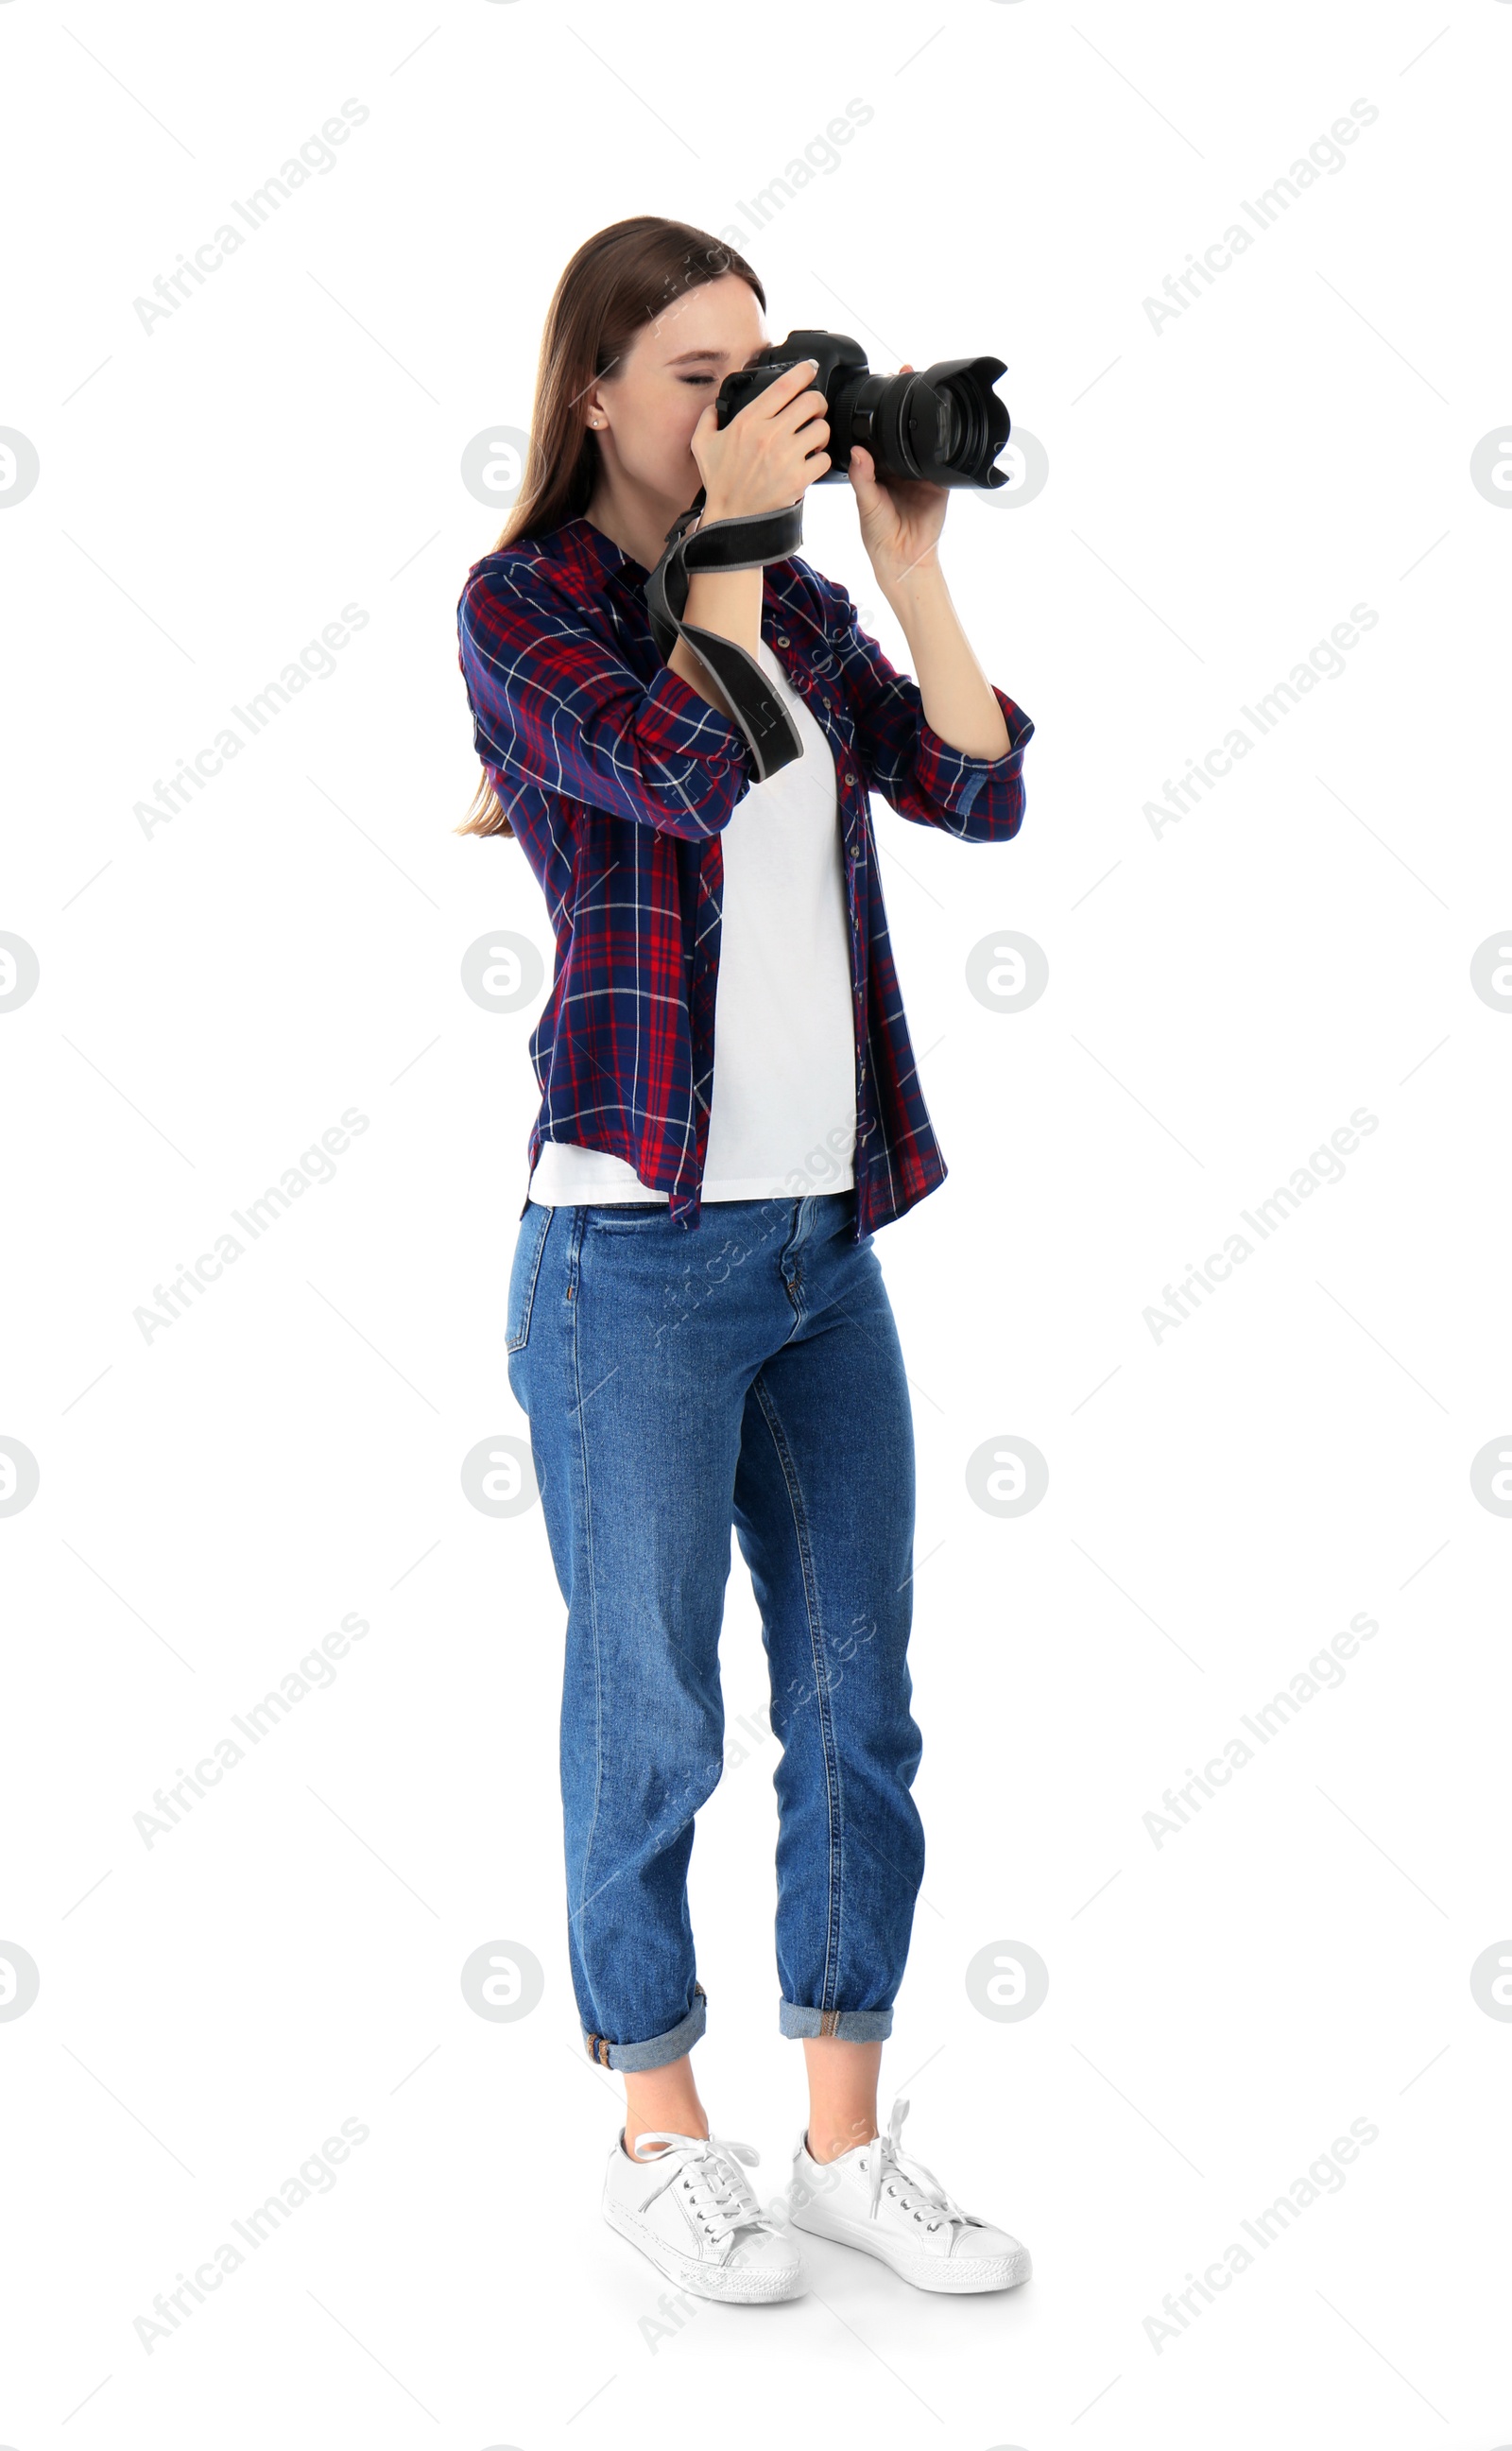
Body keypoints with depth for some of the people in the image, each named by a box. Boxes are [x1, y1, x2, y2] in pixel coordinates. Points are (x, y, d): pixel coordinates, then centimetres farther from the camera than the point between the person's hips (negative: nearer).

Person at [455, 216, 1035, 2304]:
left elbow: (979, 790, 1)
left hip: (830, 1234, 6)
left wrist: (910, 553, -1)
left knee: (857, 1698, 10)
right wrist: (731, 540, -13)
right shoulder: (520, 605, -4)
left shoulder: (797, 603, 13)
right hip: (637, 1245, -6)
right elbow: (689, 774, -21)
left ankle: (848, 2139, 22)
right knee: (653, 1716, 5)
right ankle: (659, 2135, 22)